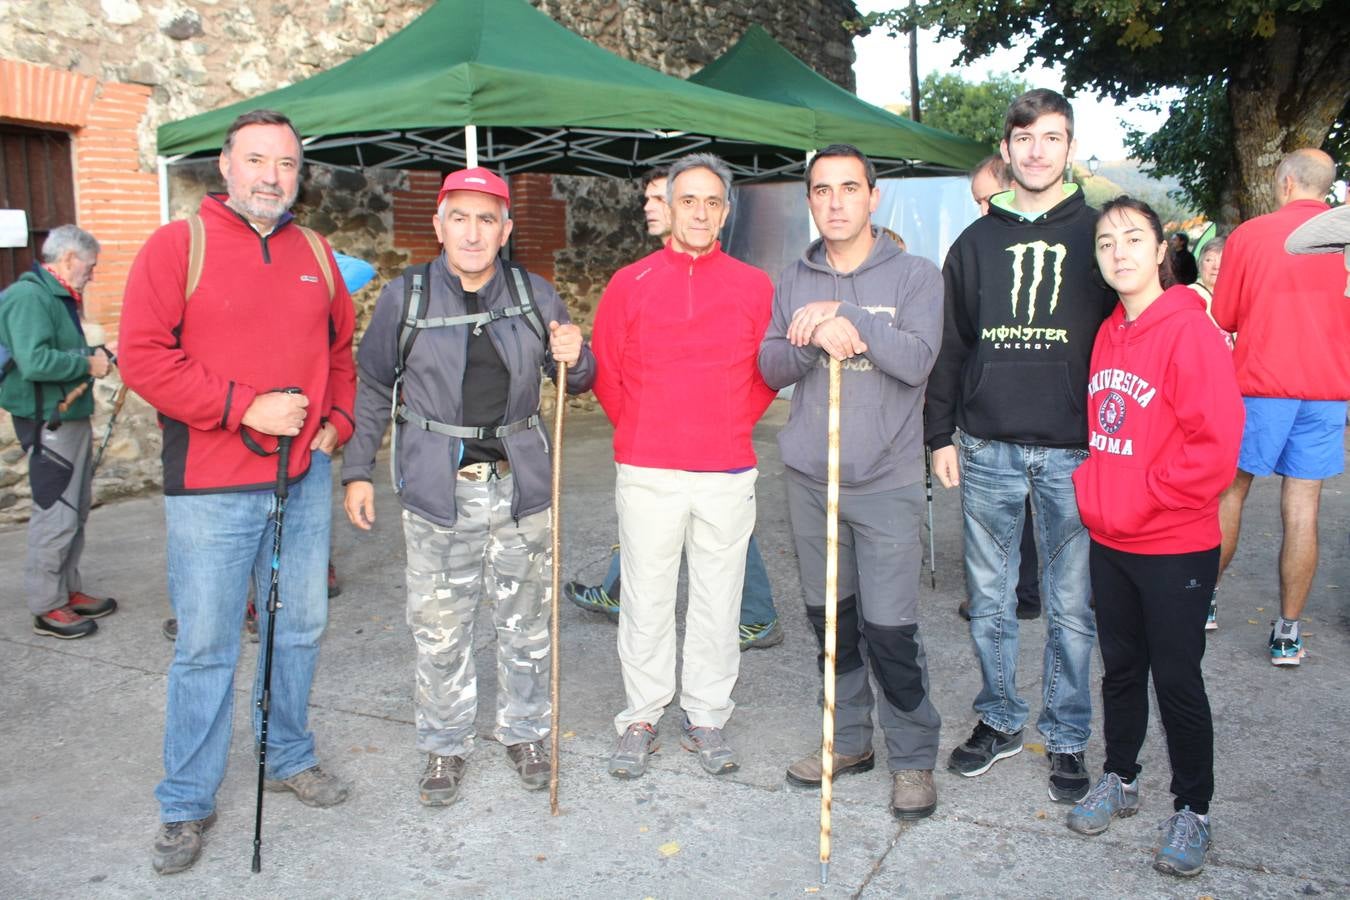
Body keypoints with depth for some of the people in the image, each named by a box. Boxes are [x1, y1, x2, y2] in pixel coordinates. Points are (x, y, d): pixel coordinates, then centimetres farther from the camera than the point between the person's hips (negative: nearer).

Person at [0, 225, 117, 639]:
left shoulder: (58, 297, 15)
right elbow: (34, 362, -28)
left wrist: (93, 354, 4)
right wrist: (88, 364, -17)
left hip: (72, 417, 11)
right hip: (48, 423, -10)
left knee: (76, 511, 16)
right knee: (55, 516, -5)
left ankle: (69, 590, 27)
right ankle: (47, 607, 5)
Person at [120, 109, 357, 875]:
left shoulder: (316, 253, 11)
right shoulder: (177, 245, -4)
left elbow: (341, 348, 19)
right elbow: (143, 356, -12)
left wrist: (337, 422, 4)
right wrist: (244, 407, -17)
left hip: (306, 479, 5)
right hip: (212, 488, -5)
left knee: (301, 627, 15)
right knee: (207, 647, 2)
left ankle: (291, 756, 35)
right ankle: (187, 803, 19)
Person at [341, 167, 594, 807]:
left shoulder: (535, 296, 4)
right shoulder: (405, 297, -1)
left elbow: (578, 382, 13)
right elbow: (373, 387, 8)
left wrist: (575, 358, -11)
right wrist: (358, 470, 6)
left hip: (520, 484, 2)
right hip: (438, 488, -1)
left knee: (526, 622, 11)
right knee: (440, 628, 5)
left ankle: (524, 730, 32)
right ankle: (444, 744, 25)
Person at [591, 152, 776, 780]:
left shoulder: (754, 287, 6)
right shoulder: (629, 284, 3)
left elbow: (768, 372, 12)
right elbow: (604, 372, 8)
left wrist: (732, 425, 7)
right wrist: (641, 428, 9)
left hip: (728, 474, 1)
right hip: (646, 473, -1)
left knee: (718, 600, 8)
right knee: (646, 601, 6)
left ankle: (707, 718, 23)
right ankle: (641, 719, 21)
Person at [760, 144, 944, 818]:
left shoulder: (913, 276, 0)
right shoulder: (793, 282, 11)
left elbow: (917, 361, -15)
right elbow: (771, 364, 1)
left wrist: (844, 315, -19)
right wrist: (818, 339, -17)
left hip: (886, 482, -4)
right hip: (810, 477, 4)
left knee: (890, 628, -5)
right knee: (829, 618, 12)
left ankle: (912, 757, 14)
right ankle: (849, 740, 29)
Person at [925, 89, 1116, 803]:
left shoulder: (1096, 235, 5)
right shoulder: (977, 241, 11)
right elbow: (949, 346, 12)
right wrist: (941, 435, 7)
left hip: (1073, 451, -2)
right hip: (987, 449, 2)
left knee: (1070, 605, 5)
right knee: (989, 599, 10)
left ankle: (1067, 738, 20)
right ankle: (999, 720, 27)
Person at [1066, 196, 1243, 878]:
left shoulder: (1189, 330, -15)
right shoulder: (1107, 334, 7)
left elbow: (1217, 443, -19)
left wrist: (1147, 496, -15)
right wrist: (1094, 493, 6)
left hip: (1176, 547, -6)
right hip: (1108, 540, 6)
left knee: (1176, 679, 5)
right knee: (1121, 666, 18)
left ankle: (1191, 811, 23)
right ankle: (1119, 779, 35)